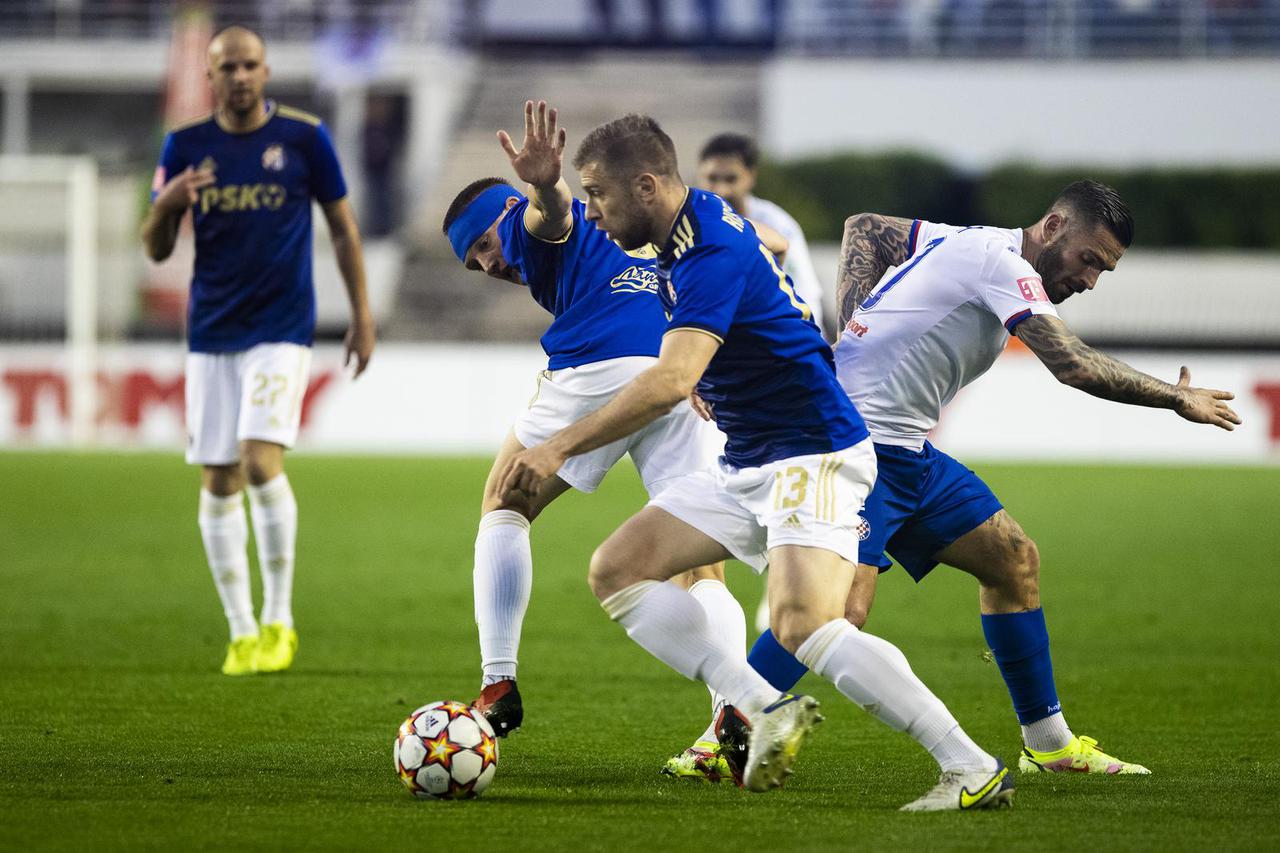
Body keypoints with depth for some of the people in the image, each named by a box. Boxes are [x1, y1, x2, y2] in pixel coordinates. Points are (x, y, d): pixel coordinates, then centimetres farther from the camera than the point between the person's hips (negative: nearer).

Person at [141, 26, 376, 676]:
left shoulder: (303, 136, -2)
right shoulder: (184, 145, 4)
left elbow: (343, 226, 7)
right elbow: (155, 250, 5)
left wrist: (361, 316, 5)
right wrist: (166, 203, -17)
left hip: (282, 329, -3)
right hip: (211, 333, 3)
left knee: (261, 462, -18)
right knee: (218, 482, 2)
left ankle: (279, 618, -4)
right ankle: (242, 633, 12)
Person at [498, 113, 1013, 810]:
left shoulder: (713, 255, -22)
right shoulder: (696, 228, 8)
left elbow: (672, 380, -35)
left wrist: (558, 448, -37)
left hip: (813, 453, -11)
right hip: (746, 467, 11)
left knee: (804, 624, -29)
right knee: (615, 570, 1)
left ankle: (973, 770, -22)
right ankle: (763, 709, -8)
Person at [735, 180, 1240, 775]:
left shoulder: (967, 244, 13)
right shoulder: (1001, 263, -16)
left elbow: (863, 228, 24)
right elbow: (1075, 365, -25)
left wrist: (857, 321, 9)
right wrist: (1178, 398, -13)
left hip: (907, 454, 10)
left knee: (1012, 559, 11)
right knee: (843, 605, -25)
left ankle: (1048, 744, 19)